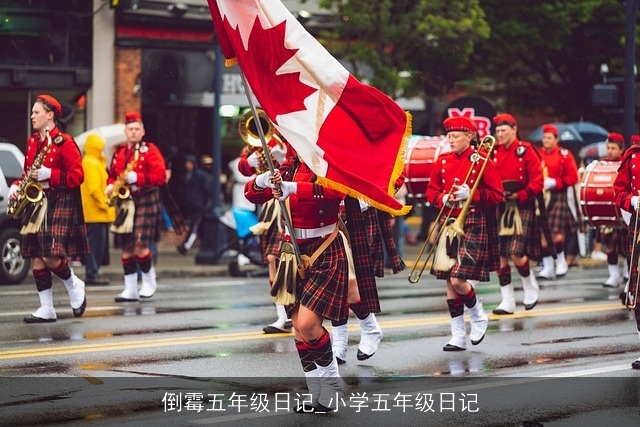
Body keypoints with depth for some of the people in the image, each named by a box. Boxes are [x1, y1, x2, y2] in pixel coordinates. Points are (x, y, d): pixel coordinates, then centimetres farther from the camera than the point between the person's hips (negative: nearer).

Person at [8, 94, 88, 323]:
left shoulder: (64, 142, -8)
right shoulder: (32, 141, 14)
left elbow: (77, 176, -12)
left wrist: (49, 175, -20)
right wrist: (17, 187, 2)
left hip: (60, 203, -7)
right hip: (36, 202, 7)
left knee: (51, 256, -15)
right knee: (37, 258, 3)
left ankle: (74, 286, 13)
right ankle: (46, 309, 7)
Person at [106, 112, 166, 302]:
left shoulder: (150, 150, -2)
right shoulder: (118, 151, 14)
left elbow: (160, 175, -11)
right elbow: (112, 174, 23)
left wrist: (137, 178, -21)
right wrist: (110, 186, 1)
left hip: (145, 202, -5)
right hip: (124, 203, 5)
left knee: (140, 245, -13)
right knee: (126, 248, 4)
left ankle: (149, 281, 9)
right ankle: (130, 289, 9)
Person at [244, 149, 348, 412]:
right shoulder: (289, 168, 6)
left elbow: (336, 191, -31)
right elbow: (252, 194, 4)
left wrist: (293, 188, -42)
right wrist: (263, 181, -20)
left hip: (325, 255, -6)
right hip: (295, 252, 6)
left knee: (307, 324, -16)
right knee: (298, 327, 5)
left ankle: (333, 383, 6)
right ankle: (319, 397, 15)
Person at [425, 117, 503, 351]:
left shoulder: (482, 161, -6)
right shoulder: (442, 162, 8)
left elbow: (497, 195, -6)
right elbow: (431, 191, 15)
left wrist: (470, 195, -17)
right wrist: (443, 198, -6)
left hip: (473, 225, -5)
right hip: (448, 223, 5)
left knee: (458, 280, -14)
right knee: (449, 282, 3)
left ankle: (478, 316, 15)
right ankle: (458, 337, 11)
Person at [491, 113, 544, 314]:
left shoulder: (526, 151, -4)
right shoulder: (493, 152, 7)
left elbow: (537, 181, -6)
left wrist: (519, 195, -17)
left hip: (521, 208, -4)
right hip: (499, 208, 4)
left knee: (516, 254, -13)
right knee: (500, 256, 1)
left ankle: (530, 288, 14)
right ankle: (507, 301, 9)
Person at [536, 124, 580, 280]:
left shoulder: (564, 154, 0)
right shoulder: (537, 155, 9)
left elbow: (573, 177, -4)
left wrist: (554, 182, -14)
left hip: (558, 196, -3)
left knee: (556, 232, -11)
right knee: (542, 233, -1)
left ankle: (561, 261, 10)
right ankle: (548, 267, 6)